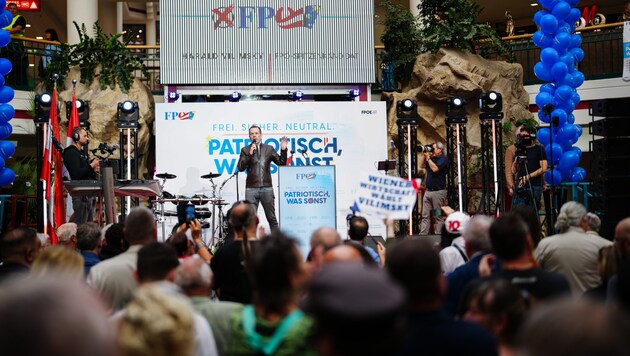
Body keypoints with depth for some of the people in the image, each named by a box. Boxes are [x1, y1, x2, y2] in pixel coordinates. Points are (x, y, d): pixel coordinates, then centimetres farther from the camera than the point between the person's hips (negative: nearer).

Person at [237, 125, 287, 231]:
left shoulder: (269, 149, 11)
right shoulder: (245, 150, 8)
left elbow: (281, 163, 10)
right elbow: (240, 168, -2)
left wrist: (283, 150, -5)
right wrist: (250, 154, -12)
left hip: (267, 188, 1)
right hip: (251, 188, -1)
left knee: (271, 217, 4)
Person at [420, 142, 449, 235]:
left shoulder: (443, 159, -7)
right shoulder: (432, 158, 17)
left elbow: (435, 169, -20)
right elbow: (422, 166, 21)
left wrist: (428, 158, -10)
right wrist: (424, 155, 10)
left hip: (438, 191, -8)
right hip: (428, 191, 8)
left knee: (438, 216, -3)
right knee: (425, 215, 3)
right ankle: (422, 235, 2)